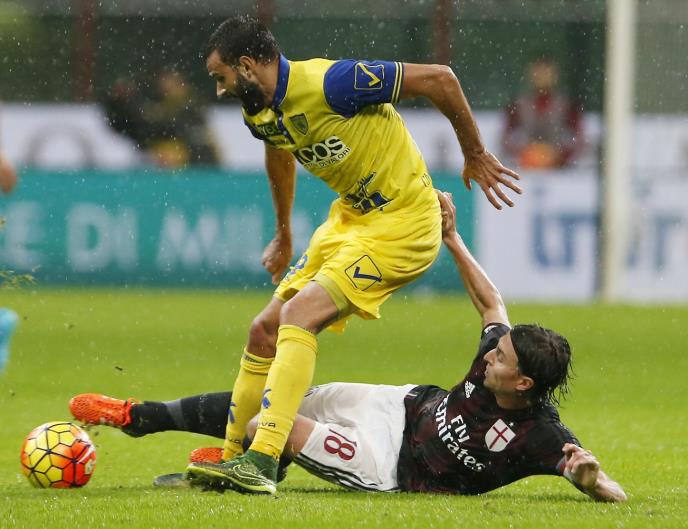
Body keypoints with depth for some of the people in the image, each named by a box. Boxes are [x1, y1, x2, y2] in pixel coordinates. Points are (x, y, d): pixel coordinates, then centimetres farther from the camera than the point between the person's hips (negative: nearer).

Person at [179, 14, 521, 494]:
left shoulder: (330, 83, -26)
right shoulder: (260, 113, 1)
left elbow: (439, 79, -20)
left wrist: (475, 155, -9)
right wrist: (284, 236, 36)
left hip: (402, 222, -9)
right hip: (350, 217, 9)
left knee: (299, 315, -24)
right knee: (266, 330, 3)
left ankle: (263, 460, -28)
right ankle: (231, 460, 14)